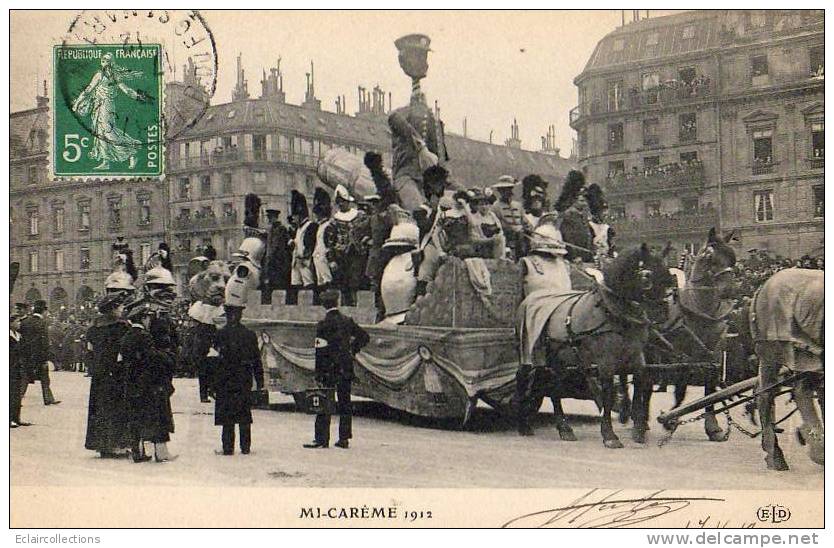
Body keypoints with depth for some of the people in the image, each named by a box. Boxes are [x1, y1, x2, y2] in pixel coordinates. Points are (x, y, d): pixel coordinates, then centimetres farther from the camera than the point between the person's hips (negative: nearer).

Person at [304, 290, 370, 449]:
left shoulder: (323, 325, -11)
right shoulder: (347, 321, 4)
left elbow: (320, 351, -13)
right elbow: (364, 337, 11)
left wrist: (318, 374, -10)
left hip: (329, 370, -5)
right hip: (346, 369, 5)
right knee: (345, 404, 9)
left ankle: (322, 439, 0)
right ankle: (344, 438, 11)